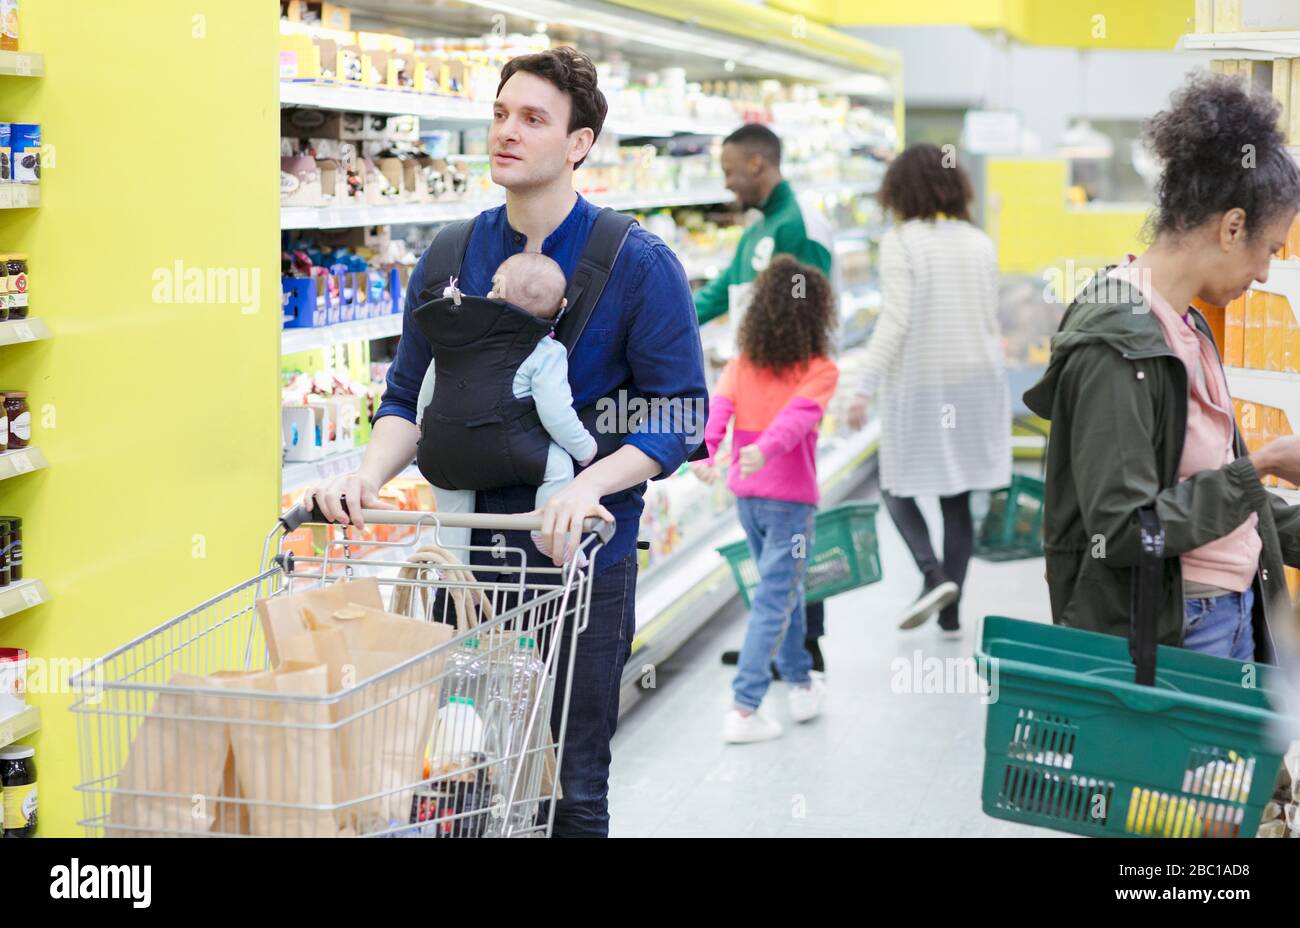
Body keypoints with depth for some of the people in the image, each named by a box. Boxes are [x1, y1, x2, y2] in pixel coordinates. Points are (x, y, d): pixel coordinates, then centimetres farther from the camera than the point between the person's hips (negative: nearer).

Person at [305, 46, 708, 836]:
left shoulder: (638, 264, -7)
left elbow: (680, 415, -9)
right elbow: (410, 396, 9)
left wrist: (591, 483, -25)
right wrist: (371, 474, -11)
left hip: (584, 555, -3)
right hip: (471, 547, 3)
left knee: (572, 785, 5)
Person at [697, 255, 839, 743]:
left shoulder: (741, 365, 4)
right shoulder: (820, 370, -9)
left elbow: (717, 406, -11)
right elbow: (797, 415, -25)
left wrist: (706, 451, -23)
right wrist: (764, 450, -38)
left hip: (746, 495, 6)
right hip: (790, 498, -6)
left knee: (783, 587, 22)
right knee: (773, 602, -2)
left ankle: (801, 683, 36)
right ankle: (744, 708, -8)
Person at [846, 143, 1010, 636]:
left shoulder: (901, 241, -11)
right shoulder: (980, 243, 6)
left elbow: (895, 319, -18)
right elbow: (990, 320, 10)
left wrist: (865, 388, -18)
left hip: (919, 385, -5)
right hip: (976, 380, 5)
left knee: (897, 486, 11)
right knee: (956, 499, 10)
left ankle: (933, 574, -11)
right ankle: (951, 613, 12)